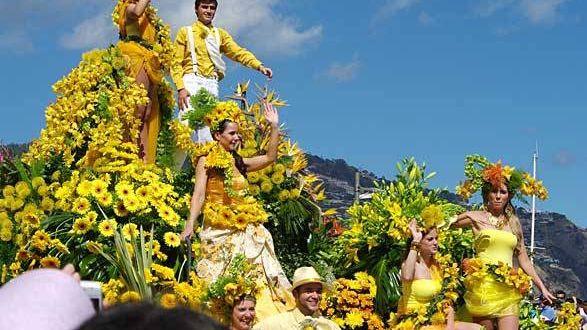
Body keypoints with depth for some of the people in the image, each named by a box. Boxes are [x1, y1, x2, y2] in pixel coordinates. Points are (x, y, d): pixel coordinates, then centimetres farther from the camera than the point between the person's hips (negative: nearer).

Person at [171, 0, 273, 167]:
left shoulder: (220, 34, 21)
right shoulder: (185, 32, 12)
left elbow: (239, 52, 7)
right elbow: (177, 63, 4)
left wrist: (259, 66, -10)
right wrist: (180, 88, -11)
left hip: (211, 85, 3)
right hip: (191, 82, -3)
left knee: (207, 132, -4)